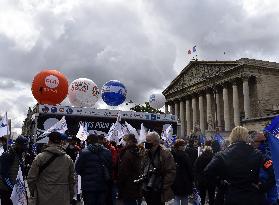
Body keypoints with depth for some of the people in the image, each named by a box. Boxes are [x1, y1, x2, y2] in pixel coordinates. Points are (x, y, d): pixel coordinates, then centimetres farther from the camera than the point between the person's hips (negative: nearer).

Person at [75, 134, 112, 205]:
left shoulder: (84, 153, -12)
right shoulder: (107, 152, 1)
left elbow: (78, 169, -5)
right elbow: (110, 168, 6)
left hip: (89, 186, -4)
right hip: (103, 186, 4)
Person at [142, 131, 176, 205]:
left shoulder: (165, 153, -13)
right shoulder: (147, 154, 9)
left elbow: (171, 172, -15)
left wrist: (163, 187, -16)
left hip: (158, 191, -7)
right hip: (147, 190, 7)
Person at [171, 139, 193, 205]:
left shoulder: (172, 154, 0)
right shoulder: (184, 155, -16)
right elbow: (189, 169, -12)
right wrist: (191, 180, 0)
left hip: (175, 181, 5)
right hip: (184, 181, -5)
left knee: (176, 199, 10)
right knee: (184, 199, 10)